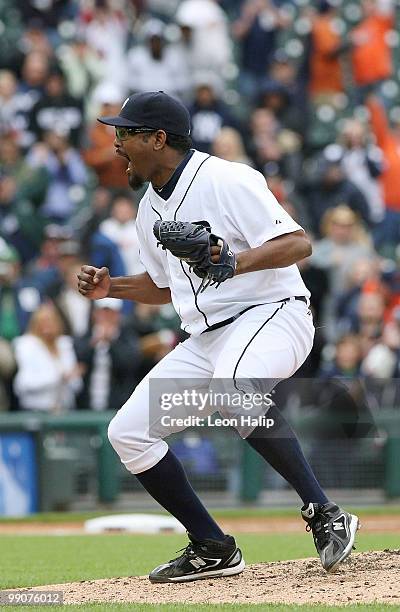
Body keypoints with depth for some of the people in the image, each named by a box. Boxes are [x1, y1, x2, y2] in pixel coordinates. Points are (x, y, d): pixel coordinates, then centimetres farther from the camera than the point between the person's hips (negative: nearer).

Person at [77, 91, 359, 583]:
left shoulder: (225, 180, -12)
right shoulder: (150, 210, 14)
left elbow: (298, 244, -20)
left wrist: (237, 262, -36)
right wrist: (110, 287, 11)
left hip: (272, 316, -9)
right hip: (206, 337, 9)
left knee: (232, 383, -41)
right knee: (128, 432, -2)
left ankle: (324, 515, -34)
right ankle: (212, 549, 8)